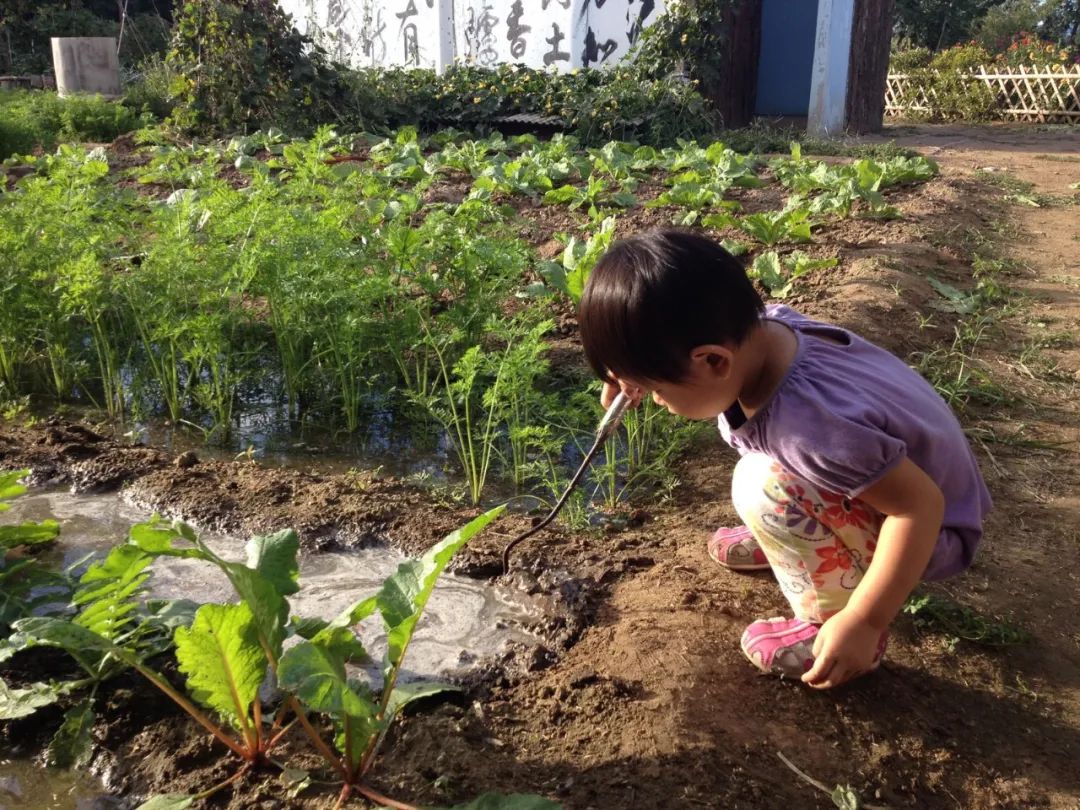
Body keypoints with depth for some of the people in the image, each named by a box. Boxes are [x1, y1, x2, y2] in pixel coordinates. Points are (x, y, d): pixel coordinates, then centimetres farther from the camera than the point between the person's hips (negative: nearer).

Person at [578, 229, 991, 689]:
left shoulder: (812, 424, -40)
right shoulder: (759, 327, -19)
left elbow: (921, 505, -32)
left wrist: (862, 622, -28)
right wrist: (635, 369, -9)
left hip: (930, 530, -7)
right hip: (897, 460, 8)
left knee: (766, 487, -30)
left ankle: (834, 617, -7)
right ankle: (790, 541, 20)